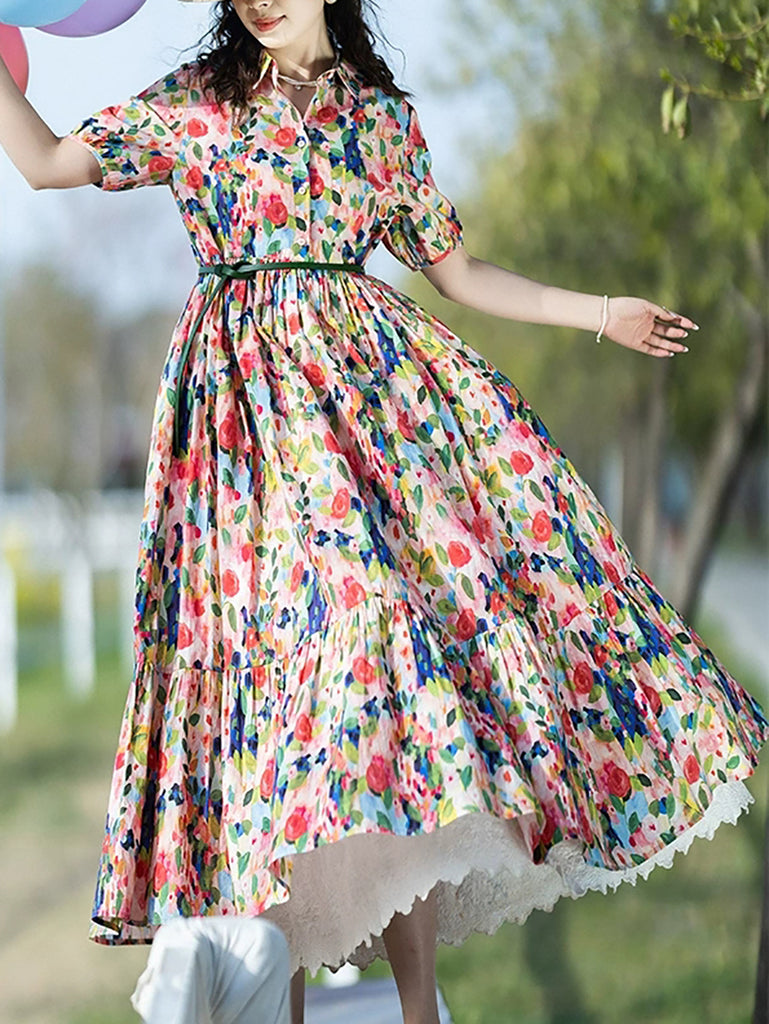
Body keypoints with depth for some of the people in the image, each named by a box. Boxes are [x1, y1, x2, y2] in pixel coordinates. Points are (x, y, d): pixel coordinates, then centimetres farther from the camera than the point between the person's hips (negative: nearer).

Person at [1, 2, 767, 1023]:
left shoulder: (385, 114, 14)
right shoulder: (195, 99, 11)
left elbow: (456, 271, 19)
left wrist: (599, 313, 17)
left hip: (375, 376, 2)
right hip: (249, 393, -1)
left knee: (409, 597, -10)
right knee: (284, 621, -13)